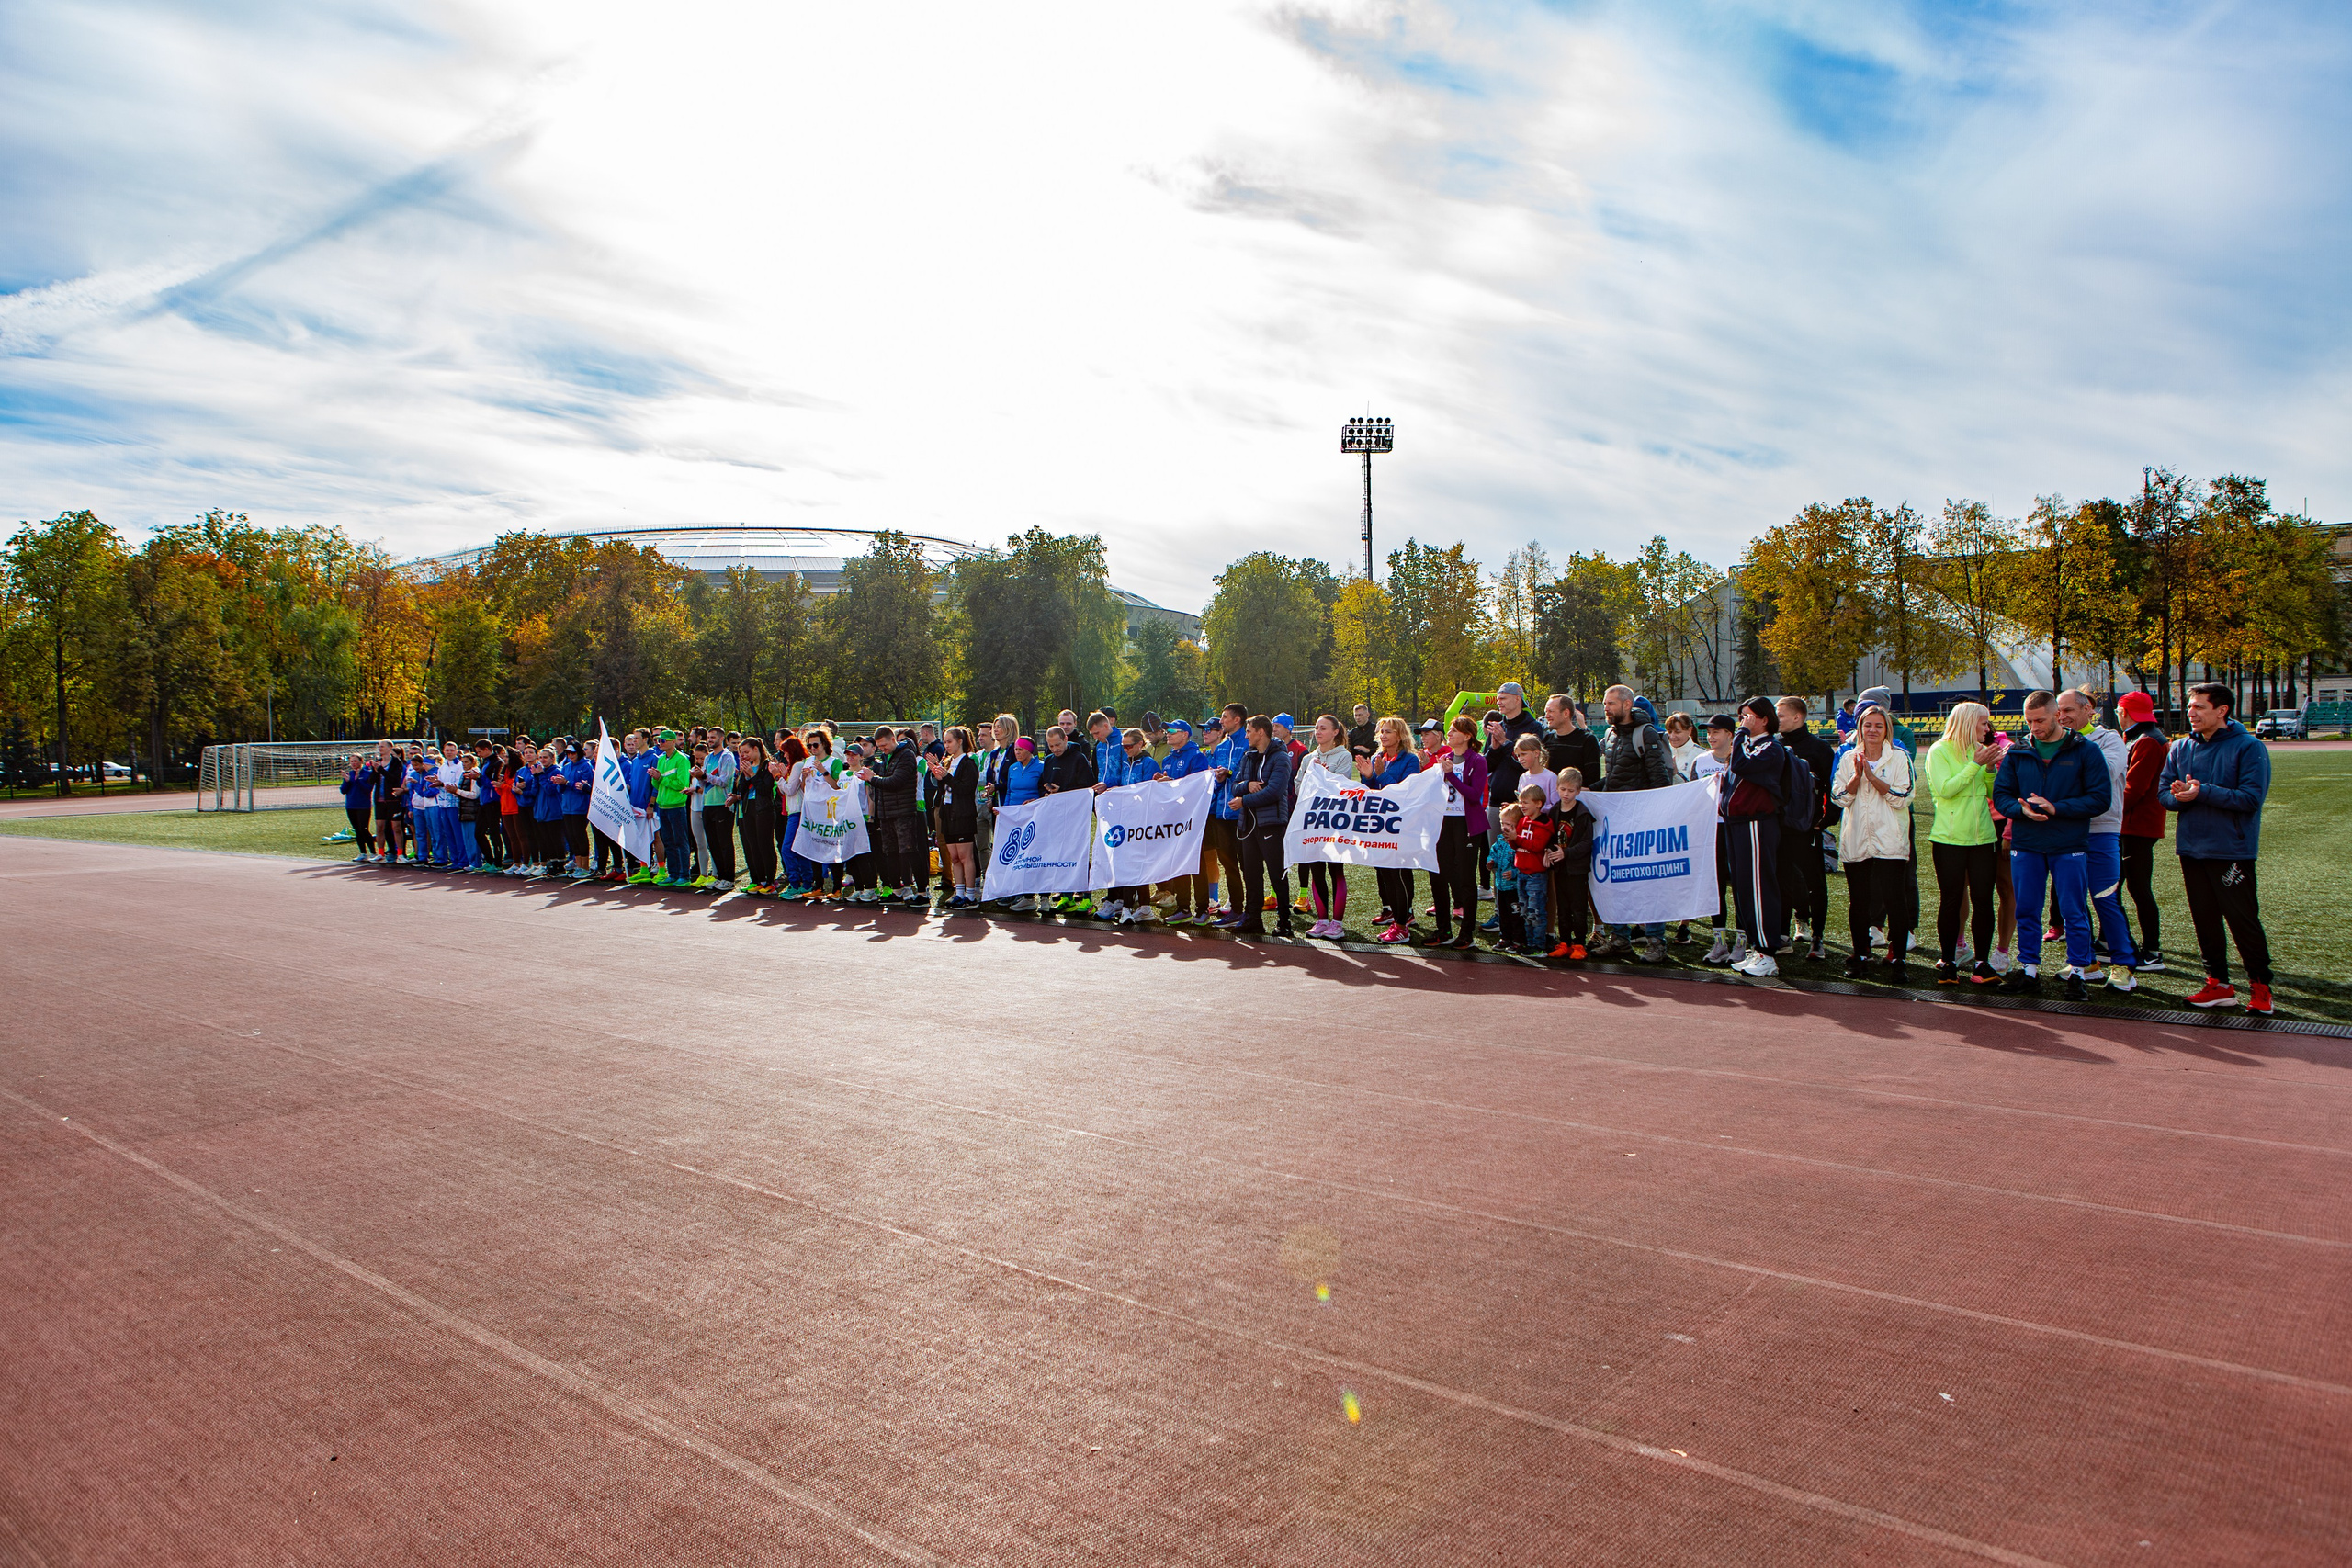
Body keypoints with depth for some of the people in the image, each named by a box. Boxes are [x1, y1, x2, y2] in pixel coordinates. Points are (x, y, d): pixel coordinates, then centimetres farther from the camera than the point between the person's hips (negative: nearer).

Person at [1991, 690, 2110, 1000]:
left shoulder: (2084, 751, -2)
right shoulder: (2017, 753, 7)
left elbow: (2099, 798, -6)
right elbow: (2000, 795, 7)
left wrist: (2056, 808, -17)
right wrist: (2022, 809, -14)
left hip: (2070, 846, -3)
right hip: (2025, 846, 3)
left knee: (2074, 913, 3)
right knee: (2026, 911, 9)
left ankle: (2077, 972, 13)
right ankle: (2029, 969, 19)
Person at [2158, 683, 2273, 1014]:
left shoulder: (2249, 748, -8)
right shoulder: (2181, 748, 8)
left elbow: (2251, 798, -16)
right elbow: (2164, 791, 6)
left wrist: (2203, 792, -21)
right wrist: (2180, 795, -17)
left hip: (2232, 850, -5)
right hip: (2192, 848, 5)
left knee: (2242, 919, -1)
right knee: (2205, 918, 10)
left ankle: (2260, 986, 11)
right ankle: (2218, 983, 19)